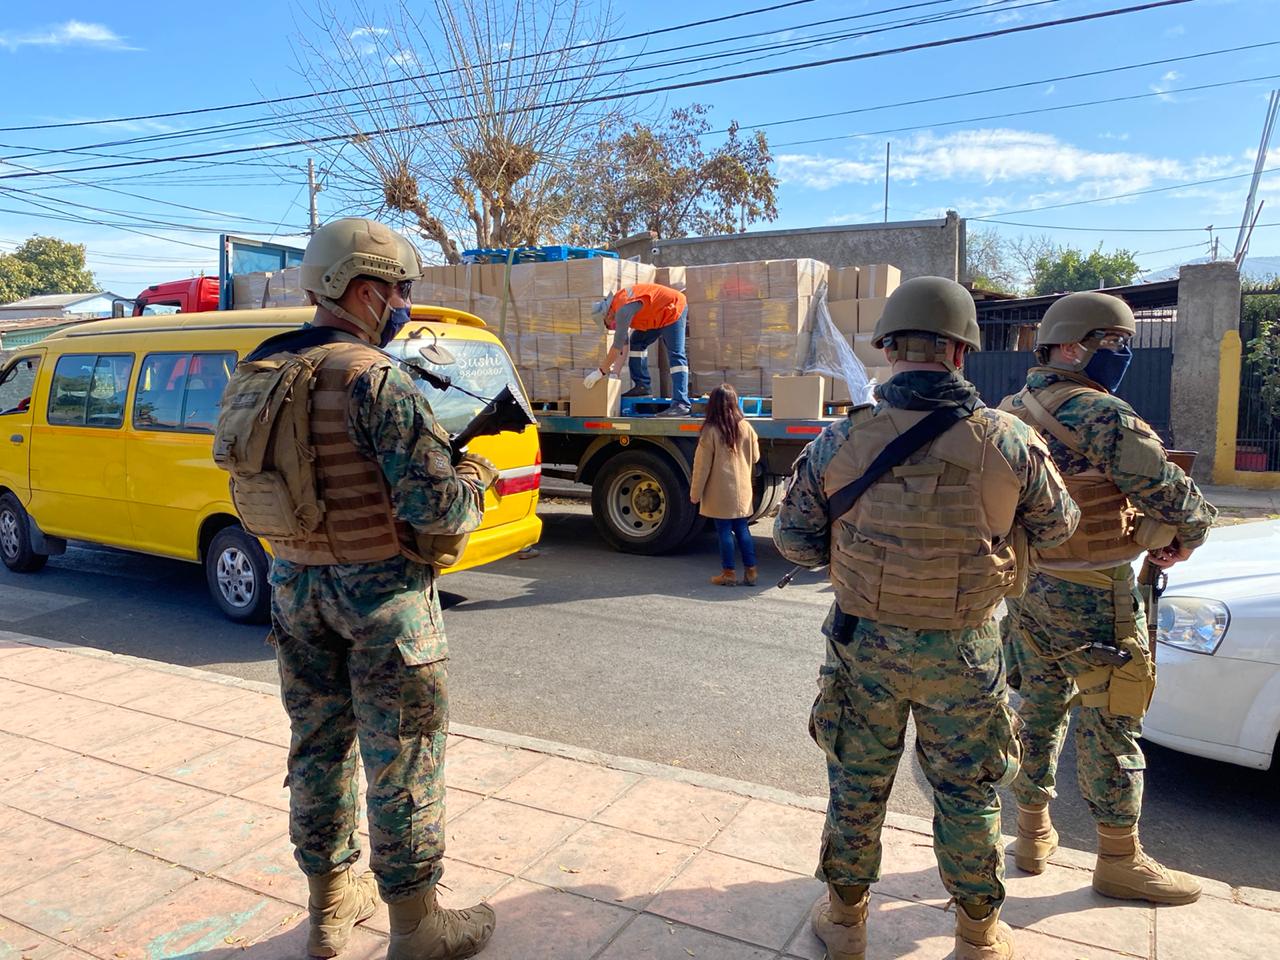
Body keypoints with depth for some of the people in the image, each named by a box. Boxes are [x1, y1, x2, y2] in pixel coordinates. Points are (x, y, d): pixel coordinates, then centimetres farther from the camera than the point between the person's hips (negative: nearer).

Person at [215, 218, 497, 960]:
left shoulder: (258, 377, 5)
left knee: (319, 746, 20)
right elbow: (435, 506, -23)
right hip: (379, 593, -7)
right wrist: (476, 478, -3)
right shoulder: (374, 378, -19)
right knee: (403, 760, 7)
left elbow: (255, 481, 14)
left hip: (294, 584, 8)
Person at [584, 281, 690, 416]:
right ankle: (641, 385, 10)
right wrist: (615, 369, 4)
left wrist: (601, 371, -20)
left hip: (673, 309, -10)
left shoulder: (623, 309, -26)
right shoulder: (618, 303, 5)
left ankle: (681, 404, -27)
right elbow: (624, 342, 8)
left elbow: (617, 345, -26)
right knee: (636, 343, 12)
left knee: (676, 356, -19)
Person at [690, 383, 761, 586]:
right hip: (742, 491, 4)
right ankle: (751, 571, 14)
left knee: (724, 531, 3)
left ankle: (729, 572, 8)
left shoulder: (710, 431, -13)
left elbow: (702, 465, -10)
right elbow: (755, 457, 9)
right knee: (742, 529, 12)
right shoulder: (746, 428, -3)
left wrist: (695, 493, -2)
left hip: (719, 493, -4)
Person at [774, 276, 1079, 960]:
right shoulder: (1009, 442, -14)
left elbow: (794, 542, -5)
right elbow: (1056, 527, 2)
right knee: (967, 793, 19)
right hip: (964, 653, 0)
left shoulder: (839, 442, -14)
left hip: (863, 645, 1)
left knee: (856, 784, 18)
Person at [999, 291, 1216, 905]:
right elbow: (1171, 492, -19)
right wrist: (1188, 535, 4)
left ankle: (1033, 835, 30)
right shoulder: (1099, 413, -19)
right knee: (1109, 723, 6)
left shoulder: (1009, 412, 7)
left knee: (1038, 709, 18)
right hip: (1089, 599, -8)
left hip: (1025, 587, 8)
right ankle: (1120, 860, 20)